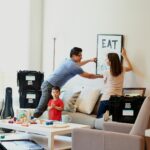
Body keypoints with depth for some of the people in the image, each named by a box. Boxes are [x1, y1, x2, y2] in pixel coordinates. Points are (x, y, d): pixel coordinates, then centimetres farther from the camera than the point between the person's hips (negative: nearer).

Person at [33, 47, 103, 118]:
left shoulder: (69, 61, 15)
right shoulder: (73, 66, -14)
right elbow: (88, 76, -5)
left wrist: (89, 60, 45)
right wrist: (99, 76, 11)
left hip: (48, 84, 10)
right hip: (50, 86, -10)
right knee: (40, 109, -12)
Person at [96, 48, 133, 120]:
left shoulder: (107, 72, -5)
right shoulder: (122, 70, 4)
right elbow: (130, 68, 28)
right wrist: (124, 56, 30)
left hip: (106, 99, -3)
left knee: (99, 117, 10)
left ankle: (105, 114, -22)